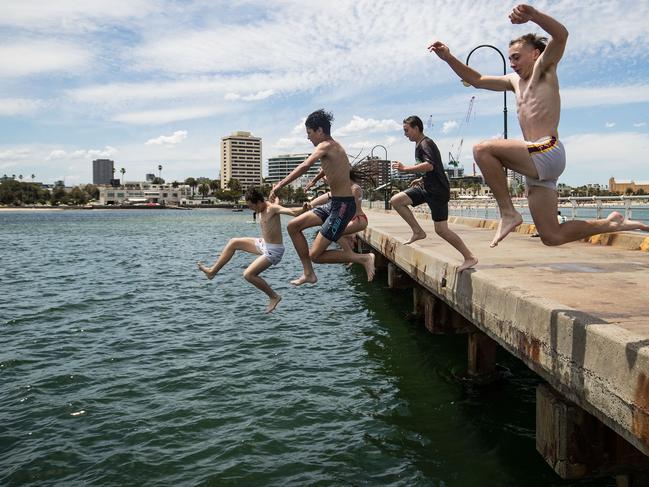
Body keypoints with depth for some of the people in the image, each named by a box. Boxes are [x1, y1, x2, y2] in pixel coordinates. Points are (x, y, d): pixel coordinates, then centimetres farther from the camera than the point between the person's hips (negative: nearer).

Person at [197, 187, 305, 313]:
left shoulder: (272, 208, -24)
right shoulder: (262, 208, 1)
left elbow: (293, 212, -37)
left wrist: (306, 208, -54)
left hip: (274, 251, -9)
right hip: (263, 244, 9)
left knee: (248, 274, -17)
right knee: (234, 243, 14)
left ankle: (274, 297, -1)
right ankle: (212, 271, 25)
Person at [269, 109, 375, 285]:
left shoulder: (325, 146, -14)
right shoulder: (334, 146, 15)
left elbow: (304, 167, -28)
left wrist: (280, 185, -25)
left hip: (343, 206, -10)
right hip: (335, 204, 10)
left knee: (315, 255, -7)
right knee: (293, 226, 10)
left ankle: (363, 258, -2)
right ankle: (309, 273, 14)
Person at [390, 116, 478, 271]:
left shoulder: (425, 144, -12)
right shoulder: (421, 144, 19)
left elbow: (429, 165, -29)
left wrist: (405, 169, -24)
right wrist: (421, 179, 21)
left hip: (437, 191, -10)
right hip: (427, 188, 10)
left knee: (441, 229, -9)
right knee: (396, 201, 1)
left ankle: (470, 257, 1)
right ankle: (418, 231, 5)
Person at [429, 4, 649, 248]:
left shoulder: (544, 68, 5)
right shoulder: (515, 81, 26)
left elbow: (561, 35, -16)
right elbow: (476, 79, 27)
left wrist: (533, 15, -33)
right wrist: (448, 58, 15)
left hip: (548, 152, -9)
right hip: (536, 161, 9)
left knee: (483, 149, -22)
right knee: (552, 237, 6)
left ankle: (508, 212, -17)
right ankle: (613, 223, 20)